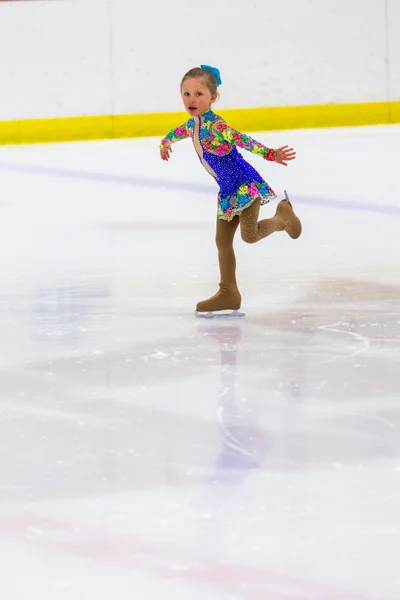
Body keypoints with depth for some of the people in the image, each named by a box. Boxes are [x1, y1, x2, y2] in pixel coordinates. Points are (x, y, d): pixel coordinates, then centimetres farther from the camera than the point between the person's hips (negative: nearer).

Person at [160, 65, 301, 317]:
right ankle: (228, 293, 15)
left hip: (246, 185, -9)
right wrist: (165, 143, 53)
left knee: (249, 235, -17)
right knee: (223, 241, 8)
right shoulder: (192, 124, 5)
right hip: (228, 190, 9)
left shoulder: (215, 125, -22)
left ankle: (282, 217, 14)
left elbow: (242, 140, -38)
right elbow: (178, 132, 31)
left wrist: (270, 154, -53)